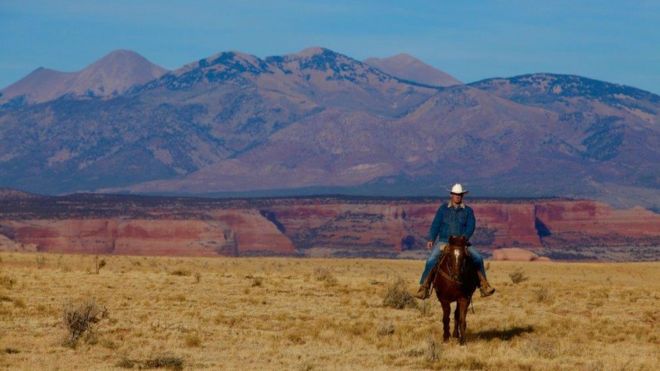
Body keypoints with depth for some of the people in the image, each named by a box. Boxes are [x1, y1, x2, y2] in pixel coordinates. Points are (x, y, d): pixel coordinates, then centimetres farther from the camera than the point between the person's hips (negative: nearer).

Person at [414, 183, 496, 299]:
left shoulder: (468, 211, 8)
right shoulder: (443, 209, 8)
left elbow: (470, 227, -3)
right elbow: (435, 225, 3)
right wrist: (431, 239, -10)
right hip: (443, 241, -1)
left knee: (478, 258, -19)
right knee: (431, 261, -23)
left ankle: (483, 286, -12)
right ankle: (424, 288, -17)